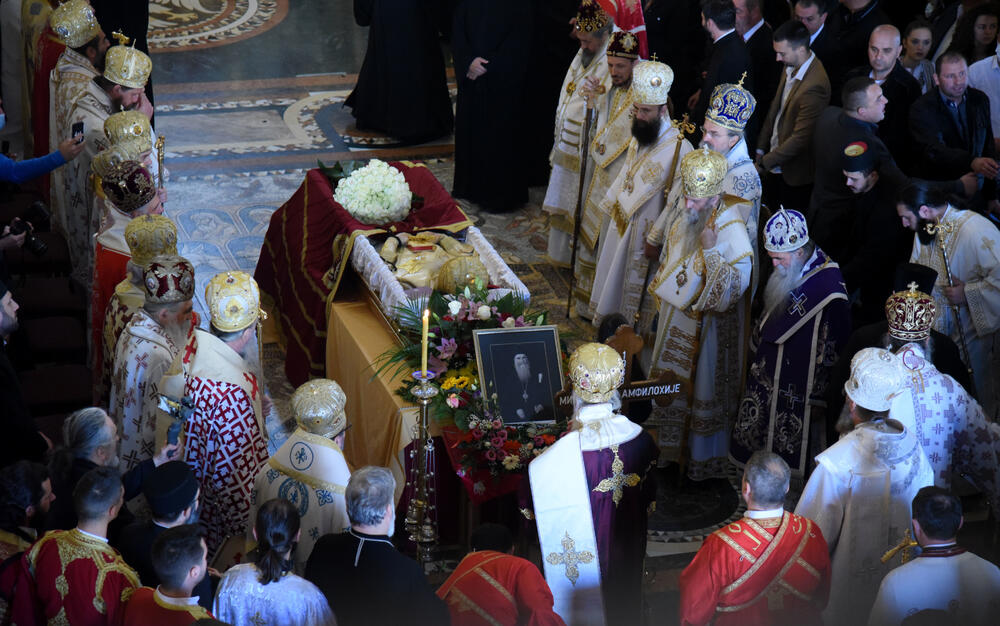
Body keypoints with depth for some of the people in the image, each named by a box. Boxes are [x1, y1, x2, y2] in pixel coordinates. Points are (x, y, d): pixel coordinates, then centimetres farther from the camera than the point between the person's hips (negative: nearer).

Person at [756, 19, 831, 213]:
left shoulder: (814, 86, -30)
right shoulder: (792, 67, -2)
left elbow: (801, 138, -26)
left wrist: (764, 162, -19)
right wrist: (761, 148, 12)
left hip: (794, 175, -8)